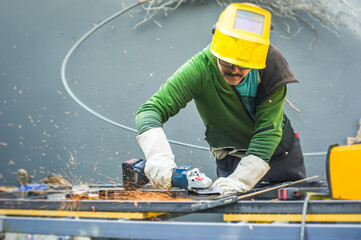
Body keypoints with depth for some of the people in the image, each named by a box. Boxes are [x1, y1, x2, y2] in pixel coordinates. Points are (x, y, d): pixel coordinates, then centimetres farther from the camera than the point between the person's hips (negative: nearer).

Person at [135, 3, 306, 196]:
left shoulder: (271, 67, -25)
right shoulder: (200, 69, -30)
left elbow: (268, 129, -27)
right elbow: (150, 110, -31)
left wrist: (241, 180, -37)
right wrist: (158, 155, -50)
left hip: (281, 151, 2)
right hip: (232, 161, -2)